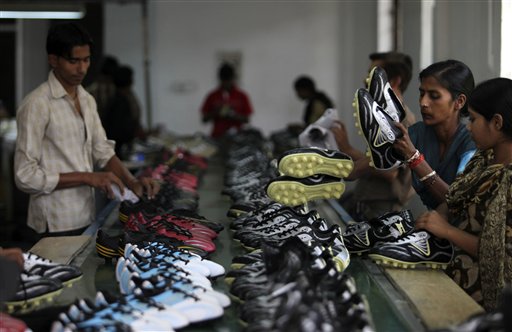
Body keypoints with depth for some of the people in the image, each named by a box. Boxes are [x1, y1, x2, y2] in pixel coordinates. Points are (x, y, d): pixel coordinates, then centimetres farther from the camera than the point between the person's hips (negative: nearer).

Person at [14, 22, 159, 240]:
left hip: (86, 218, 7)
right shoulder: (37, 105, -15)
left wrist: (132, 183, -7)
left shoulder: (87, 100, 9)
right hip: (57, 225, -7)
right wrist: (87, 177, -19)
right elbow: (25, 176, -17)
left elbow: (103, 152, 11)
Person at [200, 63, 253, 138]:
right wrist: (216, 113, -10)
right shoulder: (212, 96, 6)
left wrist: (234, 115, -13)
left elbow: (246, 119, 4)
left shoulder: (242, 96, 5)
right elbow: (204, 119, 7)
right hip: (218, 137, 0)